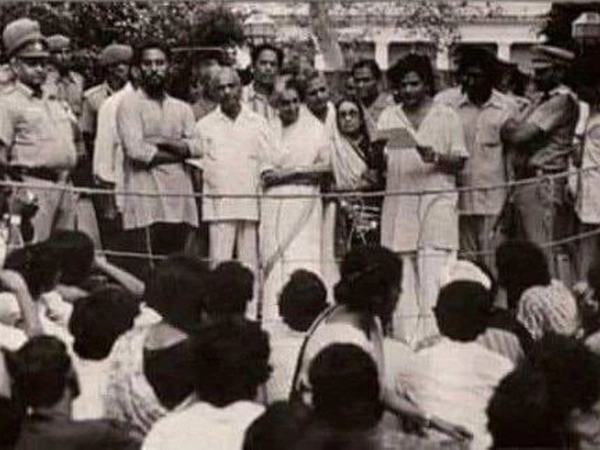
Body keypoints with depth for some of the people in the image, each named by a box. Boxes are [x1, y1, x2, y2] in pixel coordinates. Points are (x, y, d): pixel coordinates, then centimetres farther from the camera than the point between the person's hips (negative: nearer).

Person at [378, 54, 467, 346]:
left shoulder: (446, 117, 8)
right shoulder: (388, 117, 15)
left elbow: (459, 161, 5)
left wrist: (437, 159, -15)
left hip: (437, 200, -2)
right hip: (399, 203, 3)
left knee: (434, 275, -10)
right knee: (402, 277, 0)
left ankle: (433, 337, -11)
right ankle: (405, 340, 4)